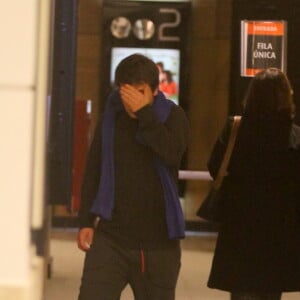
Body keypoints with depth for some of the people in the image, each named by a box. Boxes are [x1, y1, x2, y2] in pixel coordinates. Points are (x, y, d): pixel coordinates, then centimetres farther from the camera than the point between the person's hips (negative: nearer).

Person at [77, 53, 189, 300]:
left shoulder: (172, 116, -1)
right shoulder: (111, 118, 3)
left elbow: (173, 153, -21)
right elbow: (93, 172, 8)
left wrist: (144, 112, -21)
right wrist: (86, 221, 4)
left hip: (158, 242, -1)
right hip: (111, 237, 1)